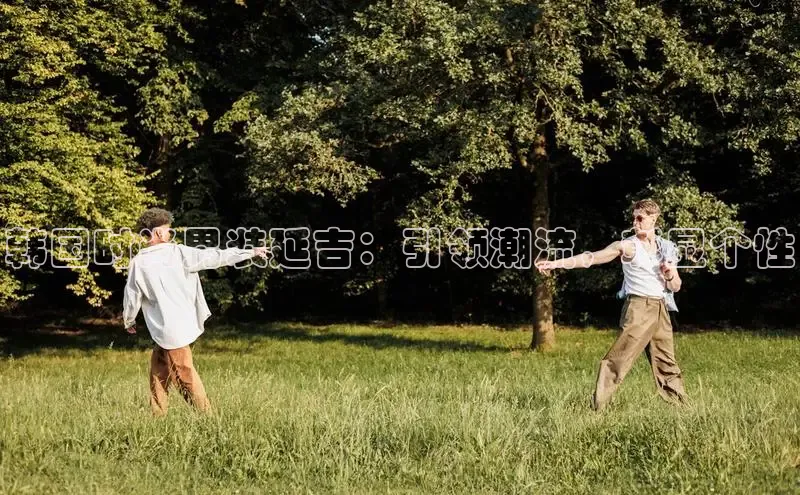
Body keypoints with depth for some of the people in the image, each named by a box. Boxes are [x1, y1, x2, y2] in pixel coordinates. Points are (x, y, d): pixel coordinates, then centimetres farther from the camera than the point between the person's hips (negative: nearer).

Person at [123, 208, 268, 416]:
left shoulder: (138, 262, -5)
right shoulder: (177, 253, -6)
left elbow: (132, 297, 5)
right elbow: (214, 257, -4)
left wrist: (129, 321, 24)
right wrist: (250, 252, 2)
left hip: (163, 328, -1)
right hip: (180, 326, 1)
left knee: (185, 375, 3)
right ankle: (158, 415, 15)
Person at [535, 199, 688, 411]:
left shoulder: (666, 247, 12)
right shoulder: (628, 246, -3)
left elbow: (676, 287, 18)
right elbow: (591, 257, -11)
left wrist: (670, 274, -6)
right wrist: (556, 263, -21)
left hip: (660, 309, 5)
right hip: (639, 308, -5)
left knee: (667, 363, 12)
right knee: (617, 359, -12)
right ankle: (597, 407, -9)